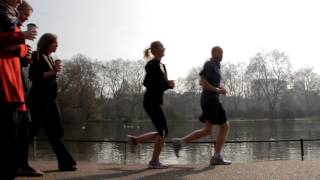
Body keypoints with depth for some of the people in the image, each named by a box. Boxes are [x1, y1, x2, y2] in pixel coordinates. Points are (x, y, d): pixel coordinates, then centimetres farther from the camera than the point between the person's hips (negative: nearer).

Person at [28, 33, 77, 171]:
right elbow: (33, 76, -18)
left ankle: (65, 163, 3)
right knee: (33, 129, -4)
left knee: (55, 132, 4)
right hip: (39, 99, -8)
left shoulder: (50, 58, 18)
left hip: (50, 99, 8)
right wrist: (52, 72, -18)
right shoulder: (38, 57, -6)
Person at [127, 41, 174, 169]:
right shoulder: (152, 64, -11)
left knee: (162, 132, 11)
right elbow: (147, 83, -20)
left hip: (156, 102, 9)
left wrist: (169, 84, 2)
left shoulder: (162, 65, 17)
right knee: (163, 131, -7)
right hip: (151, 101, -9)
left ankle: (135, 140, 21)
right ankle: (154, 162, 3)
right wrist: (166, 84, -18)